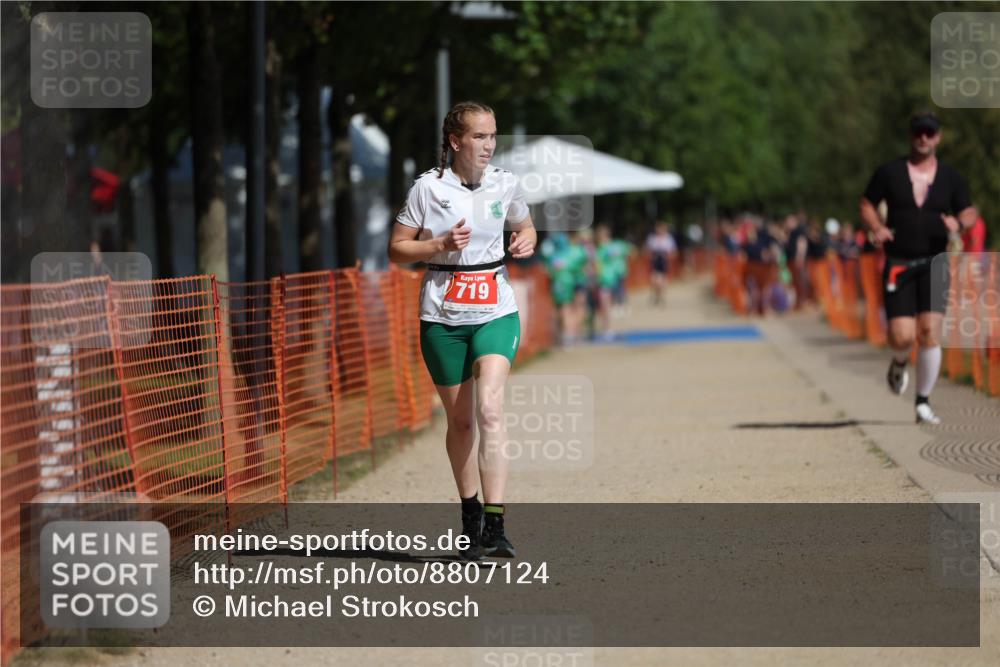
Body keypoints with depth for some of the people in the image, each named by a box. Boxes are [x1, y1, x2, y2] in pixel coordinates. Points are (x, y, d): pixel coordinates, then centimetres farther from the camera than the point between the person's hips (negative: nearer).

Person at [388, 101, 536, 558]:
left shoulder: (505, 184, 3)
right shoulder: (429, 187, -5)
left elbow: (526, 228, 22)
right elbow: (396, 249, 0)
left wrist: (526, 242, -2)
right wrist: (441, 244, -16)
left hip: (496, 311, 0)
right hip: (443, 316, 0)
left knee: (489, 408, -19)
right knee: (460, 420, 7)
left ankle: (495, 525, -24)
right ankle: (470, 516, 26)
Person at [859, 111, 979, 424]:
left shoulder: (951, 178, 7)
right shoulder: (889, 172, 4)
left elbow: (970, 212, 11)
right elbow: (867, 204, 12)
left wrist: (959, 223, -12)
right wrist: (877, 228, -8)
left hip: (934, 263, 1)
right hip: (898, 264, -1)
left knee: (930, 332, -12)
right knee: (902, 337, -11)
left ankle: (923, 402, 0)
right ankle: (899, 364, 28)